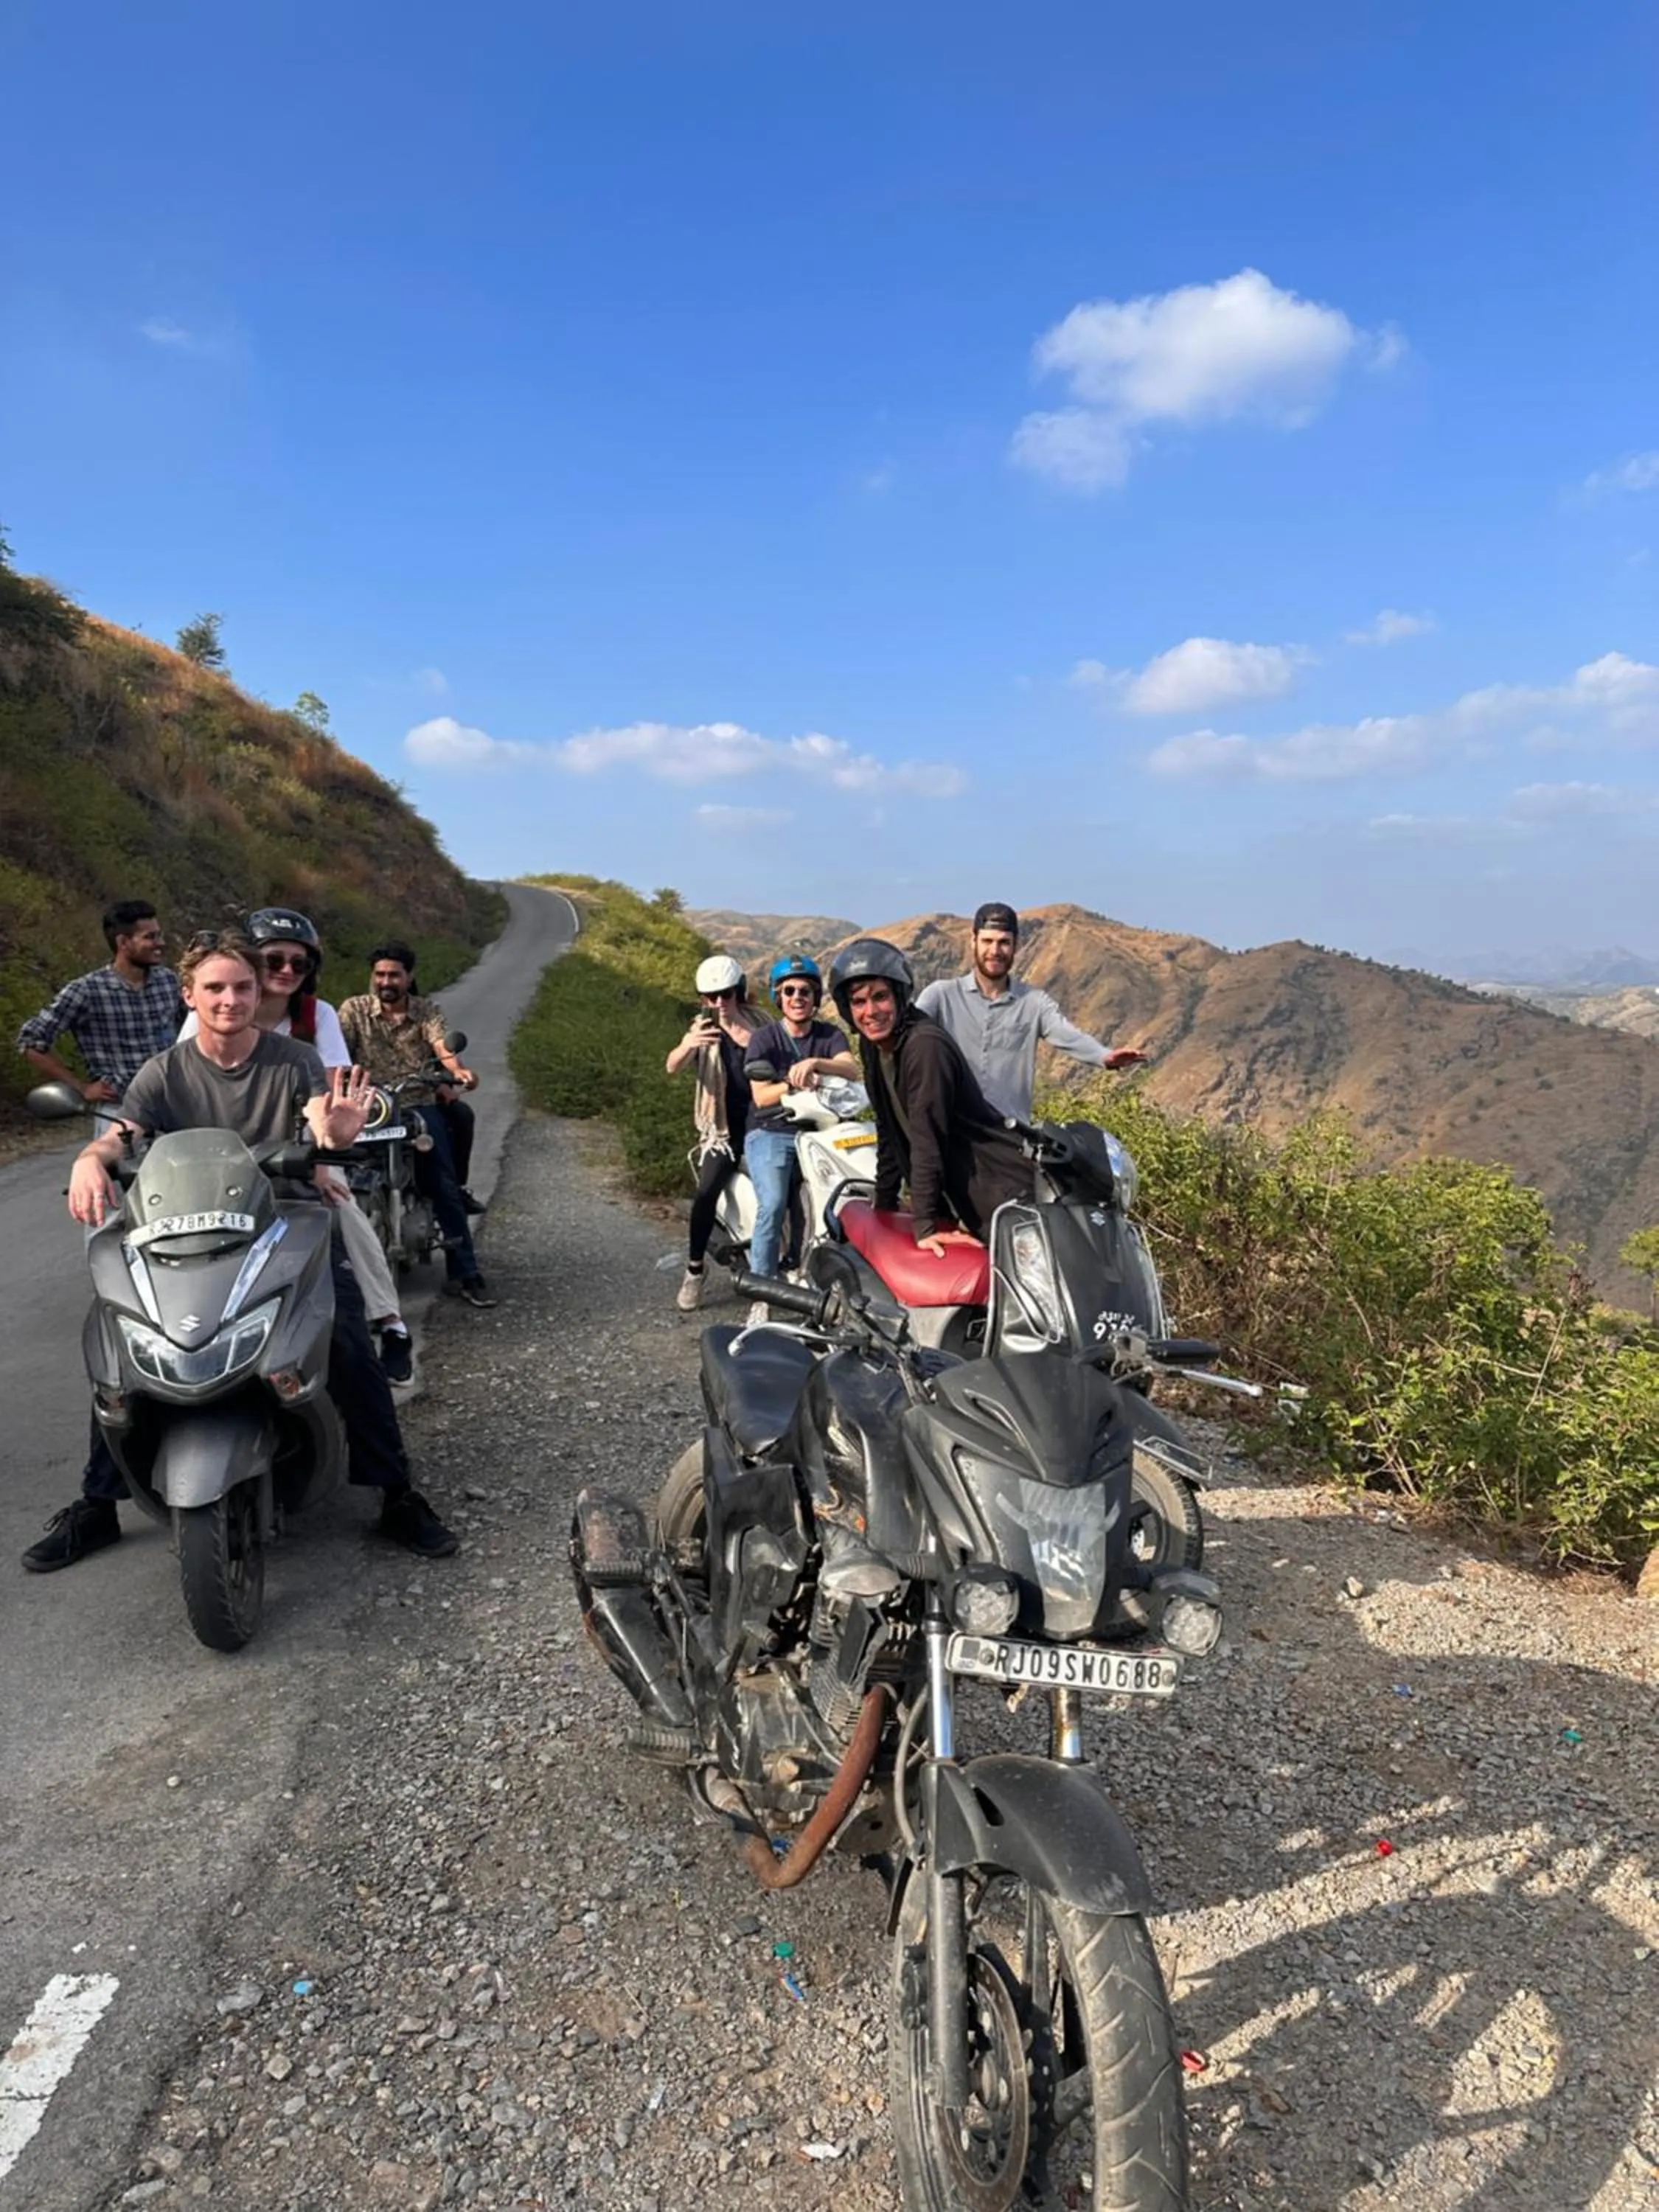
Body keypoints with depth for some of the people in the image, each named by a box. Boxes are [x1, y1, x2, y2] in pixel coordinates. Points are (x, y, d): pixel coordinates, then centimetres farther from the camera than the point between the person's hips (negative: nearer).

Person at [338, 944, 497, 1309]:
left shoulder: (427, 1010, 9)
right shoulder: (354, 1009, 10)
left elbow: (442, 1046, -9)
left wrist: (458, 1070, -32)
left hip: (419, 1105, 0)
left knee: (446, 1187, -10)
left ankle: (464, 1273, -6)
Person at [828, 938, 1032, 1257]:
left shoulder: (926, 1045, -20)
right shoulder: (872, 1046, 7)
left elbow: (927, 1140, -24)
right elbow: (890, 1133, 15)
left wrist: (924, 1224, -25)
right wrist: (883, 1206, 17)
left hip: (1004, 1192, -8)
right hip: (961, 1199, 8)